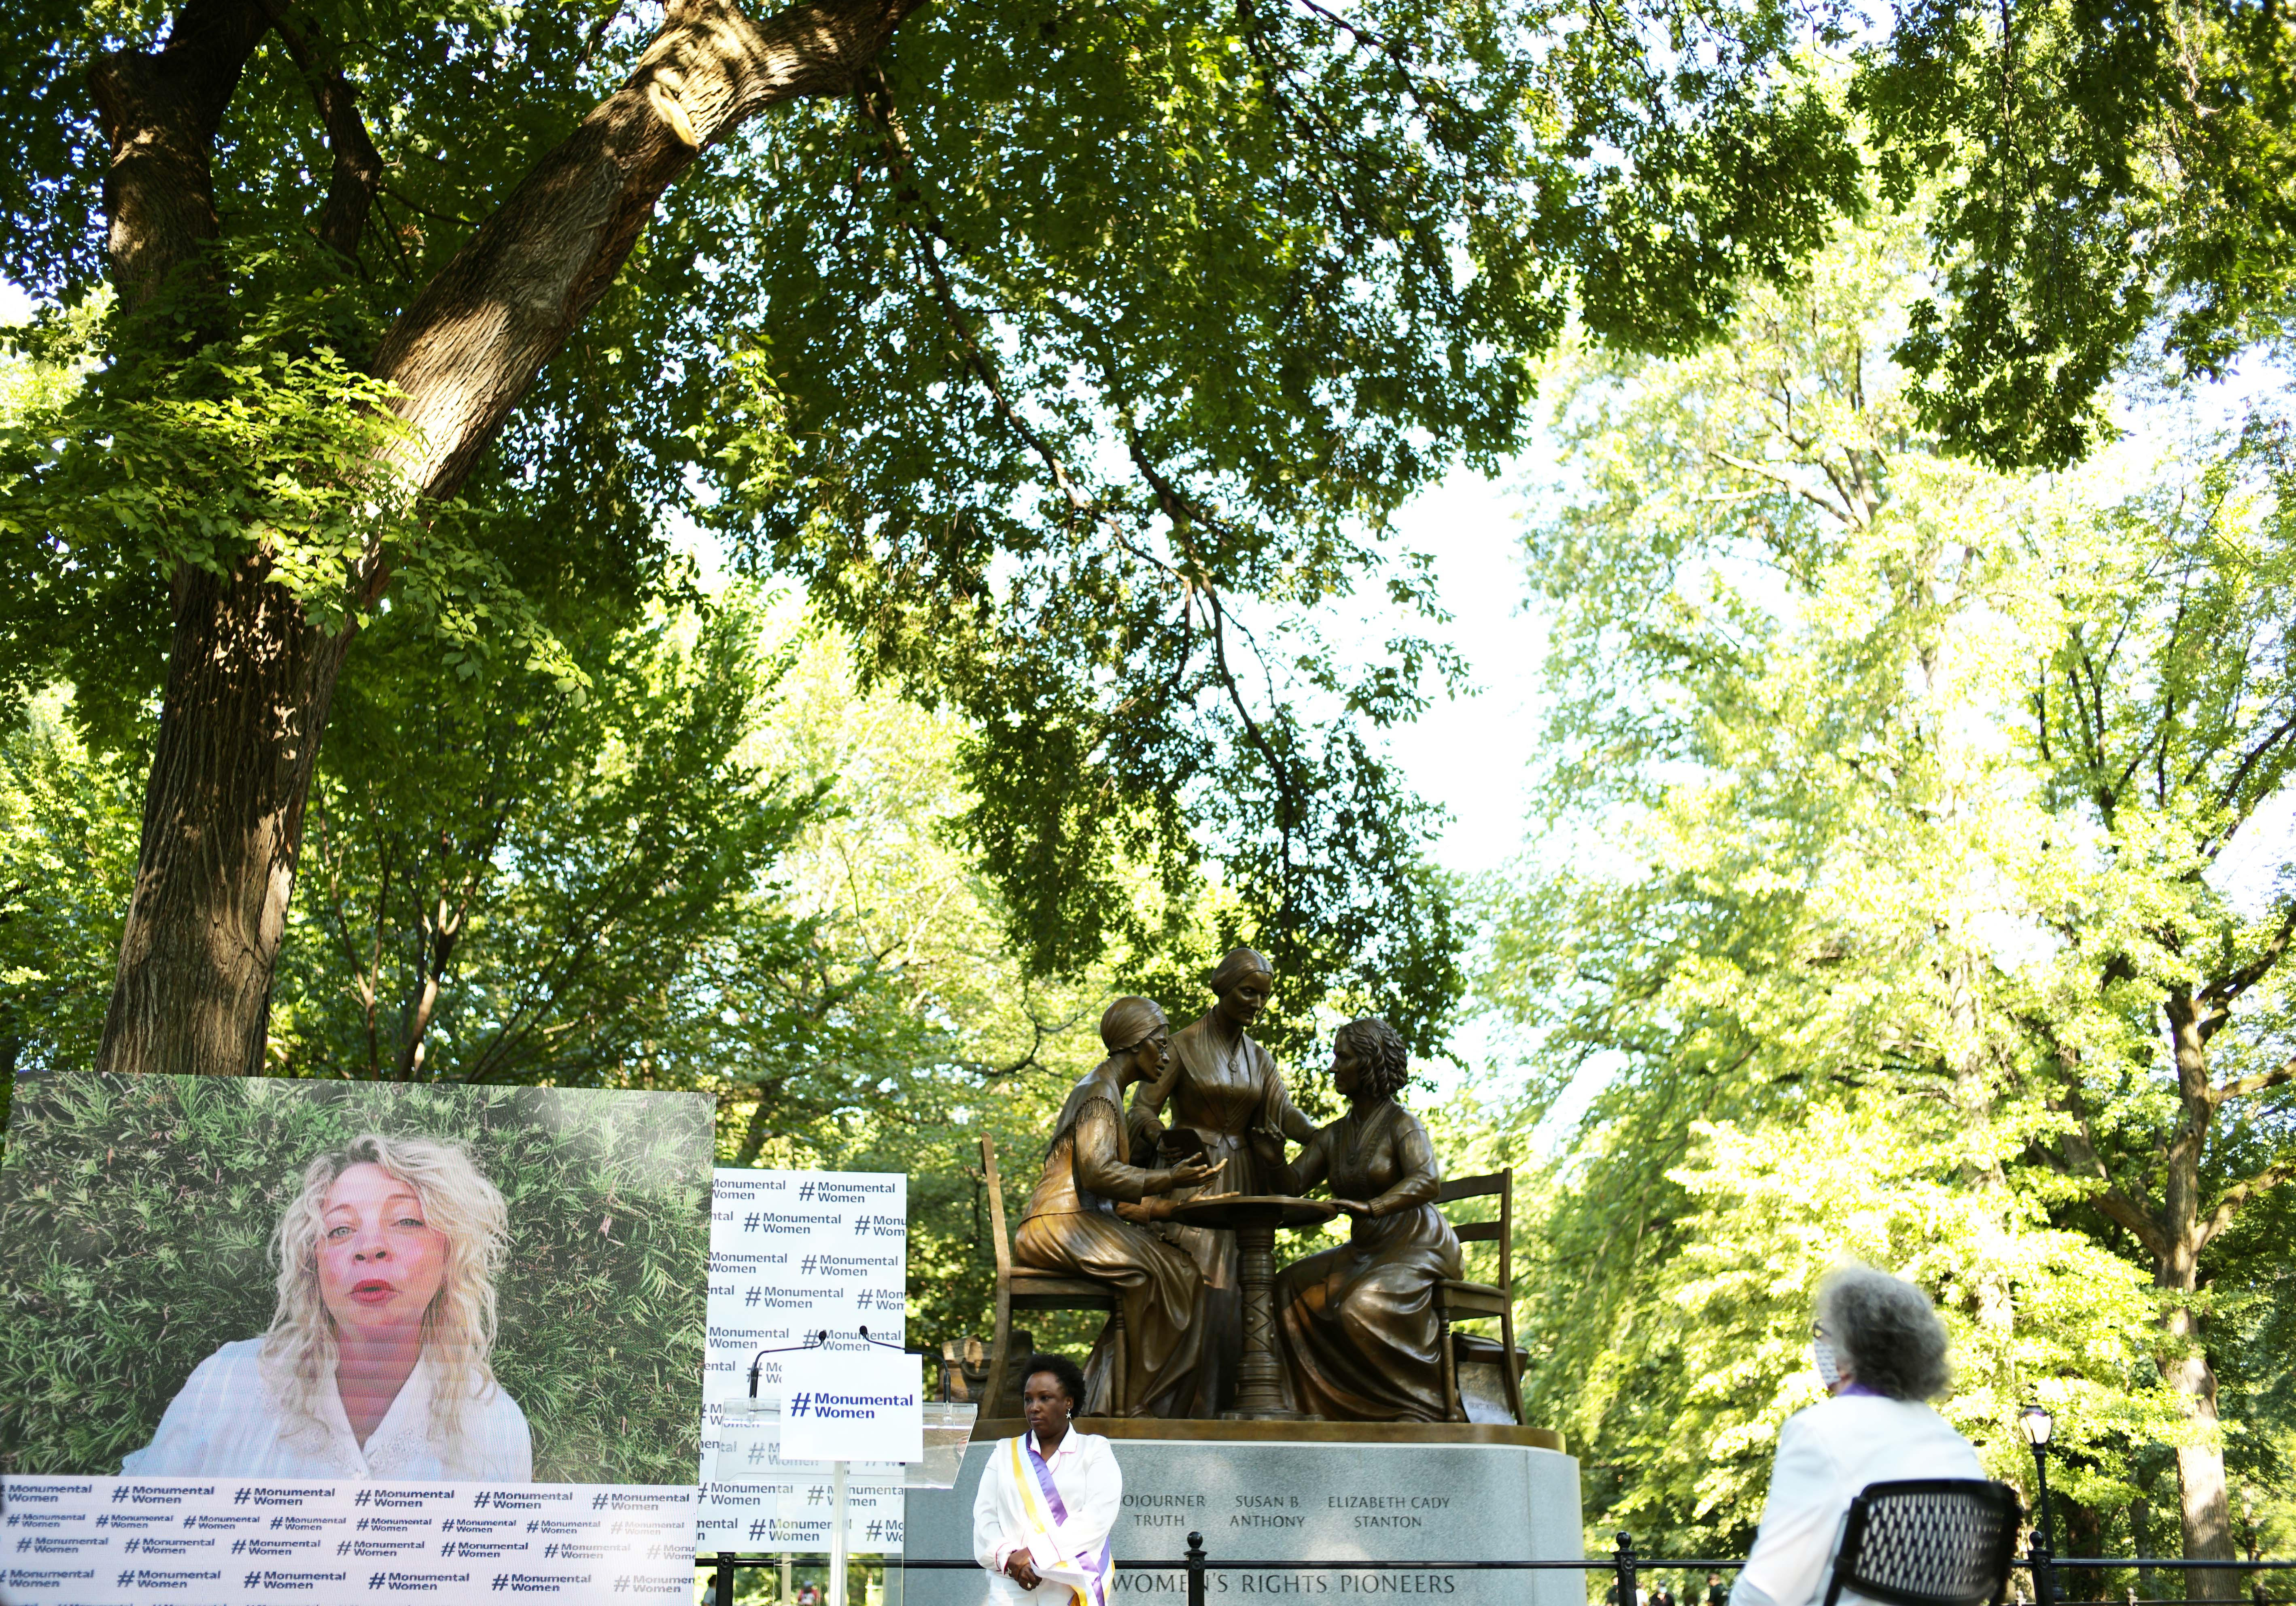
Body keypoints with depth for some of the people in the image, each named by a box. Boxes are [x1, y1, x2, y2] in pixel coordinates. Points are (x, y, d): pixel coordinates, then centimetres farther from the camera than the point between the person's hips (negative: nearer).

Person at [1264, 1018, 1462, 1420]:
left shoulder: (1402, 1124, -8)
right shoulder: (1334, 1136, 13)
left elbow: (1428, 1181, -25)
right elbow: (1293, 1184, 7)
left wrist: (1373, 1206, -39)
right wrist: (1273, 1156, -12)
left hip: (1418, 1246, -7)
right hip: (1366, 1249, 7)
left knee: (1364, 1307, -31)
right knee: (1290, 1288, -10)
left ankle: (1421, 1409, -18)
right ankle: (1326, 1406, -11)